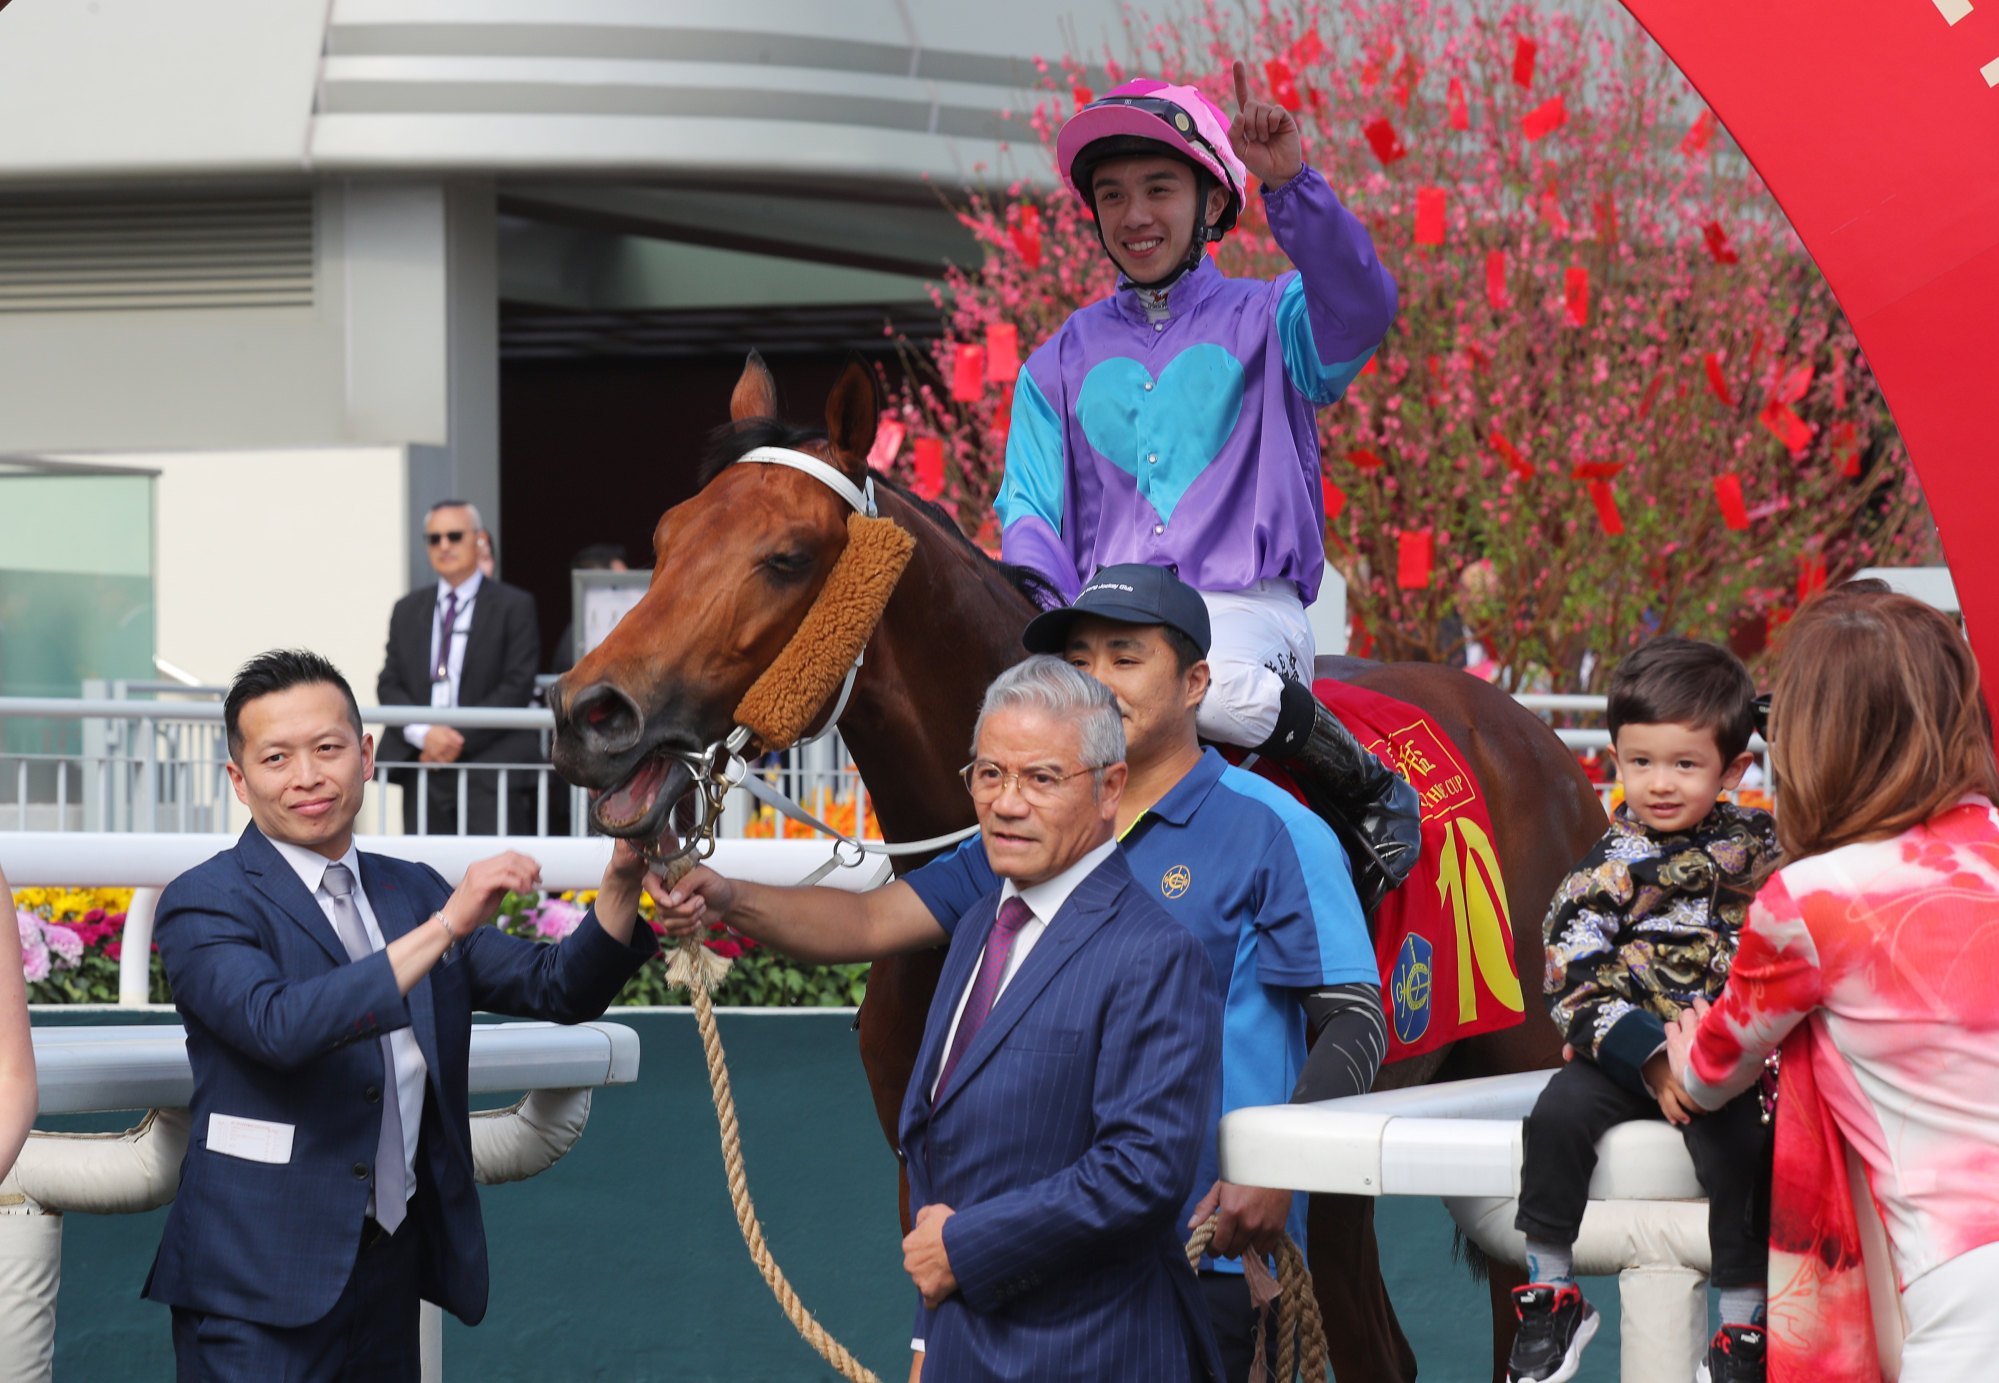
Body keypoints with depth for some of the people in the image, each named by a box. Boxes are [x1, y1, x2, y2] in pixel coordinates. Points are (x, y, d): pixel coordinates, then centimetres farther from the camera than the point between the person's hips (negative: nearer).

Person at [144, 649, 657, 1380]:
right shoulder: (204, 906, -7)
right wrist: (446, 925, -28)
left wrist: (622, 885, -8)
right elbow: (277, 1024, -26)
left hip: (394, 1267, 6)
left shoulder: (412, 891, 13)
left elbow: (559, 989, 9)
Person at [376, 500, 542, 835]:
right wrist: (424, 733, -8)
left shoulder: (514, 606, 5)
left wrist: (461, 739, -11)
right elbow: (389, 684, 11)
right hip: (422, 766, 4)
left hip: (491, 768, -4)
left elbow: (518, 686, -3)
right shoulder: (407, 610, 19)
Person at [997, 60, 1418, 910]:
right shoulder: (1062, 360, 19)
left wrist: (1291, 188, -29)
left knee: (1206, 685, -37)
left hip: (1243, 607, -2)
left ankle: (1375, 794, -12)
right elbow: (1029, 509, 12)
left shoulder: (1266, 321, 10)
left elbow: (1358, 311, -13)